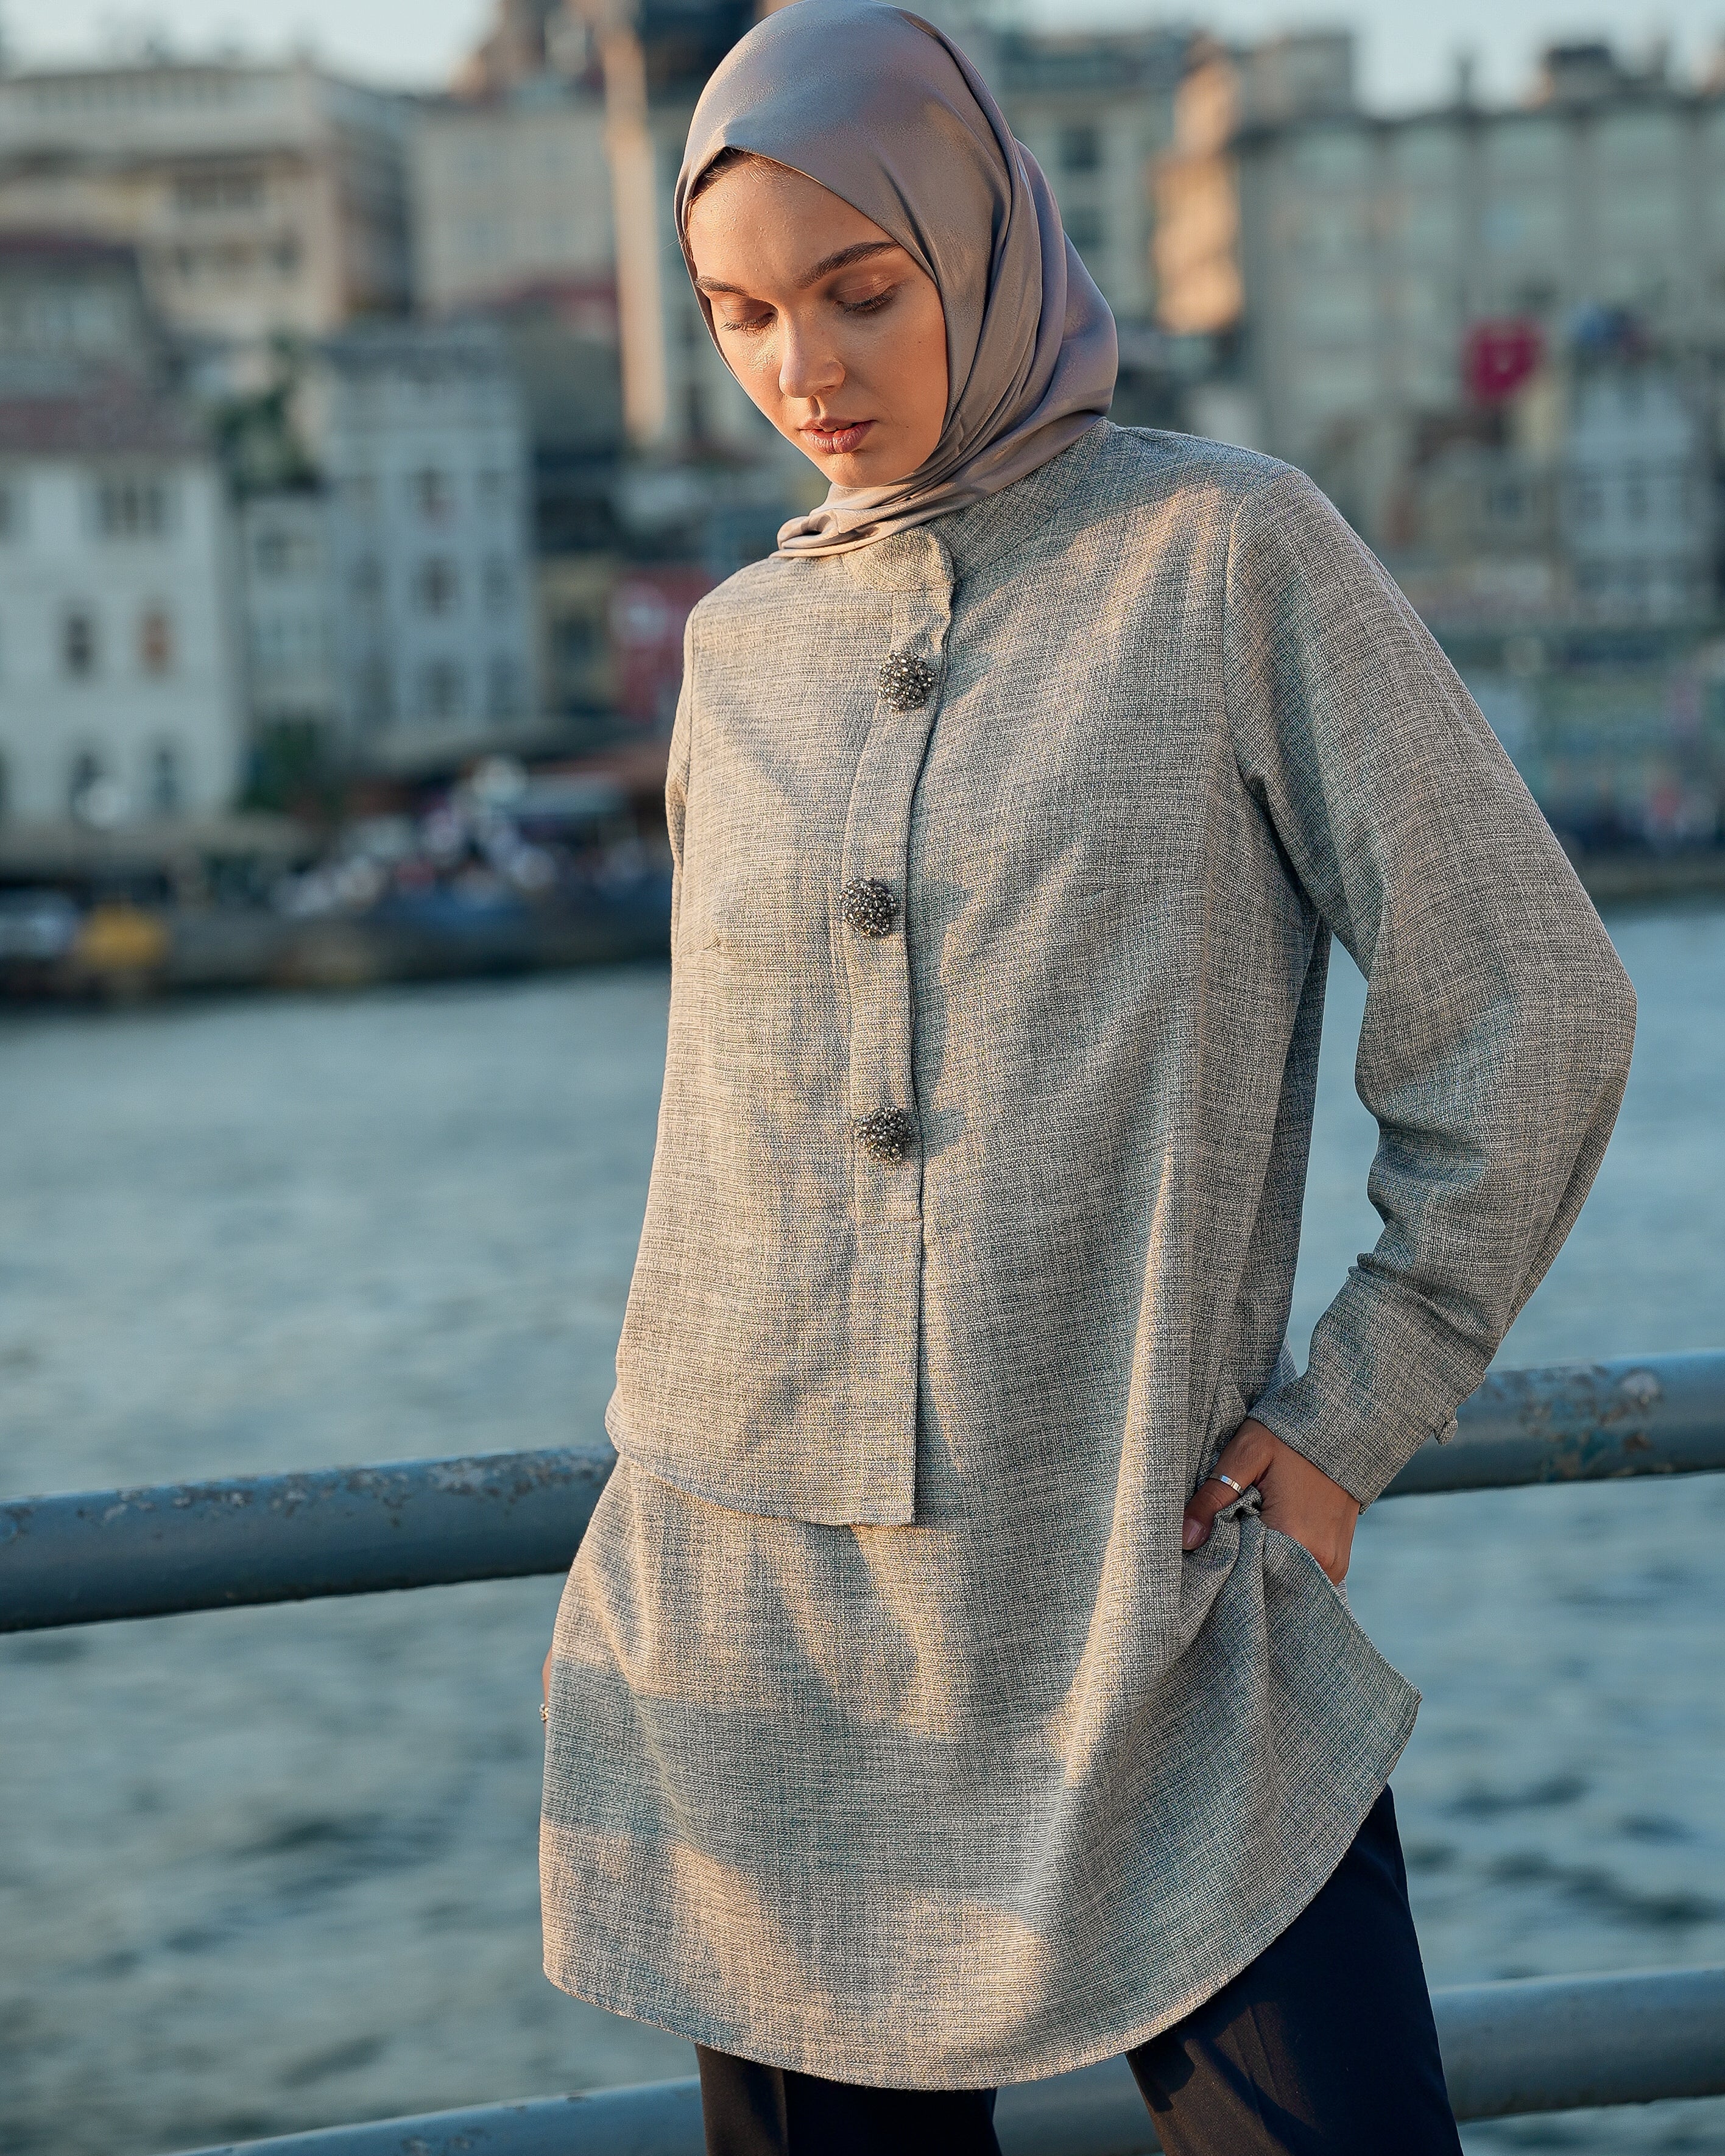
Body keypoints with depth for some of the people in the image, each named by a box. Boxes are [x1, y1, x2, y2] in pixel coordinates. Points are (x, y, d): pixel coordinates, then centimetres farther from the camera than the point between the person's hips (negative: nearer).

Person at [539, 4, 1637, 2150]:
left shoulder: (1230, 554, -2)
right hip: (758, 1629, 4)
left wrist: (1346, 1417, -4)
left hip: (1160, 1620, -3)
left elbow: (1531, 1008, -3)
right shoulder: (739, 644, 11)